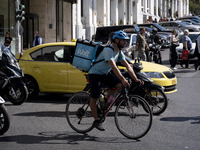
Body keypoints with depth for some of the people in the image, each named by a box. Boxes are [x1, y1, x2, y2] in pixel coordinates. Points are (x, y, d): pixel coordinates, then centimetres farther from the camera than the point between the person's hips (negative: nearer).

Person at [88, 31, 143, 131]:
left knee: (119, 85, -13)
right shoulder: (108, 50, -26)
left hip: (106, 74, 8)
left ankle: (105, 100, 7)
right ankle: (96, 121, 1)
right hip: (95, 74, -8)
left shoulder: (119, 52, 2)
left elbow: (127, 66, 0)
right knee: (94, 97, -9)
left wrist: (136, 79, -9)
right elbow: (113, 67, -36)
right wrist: (123, 79, -43)